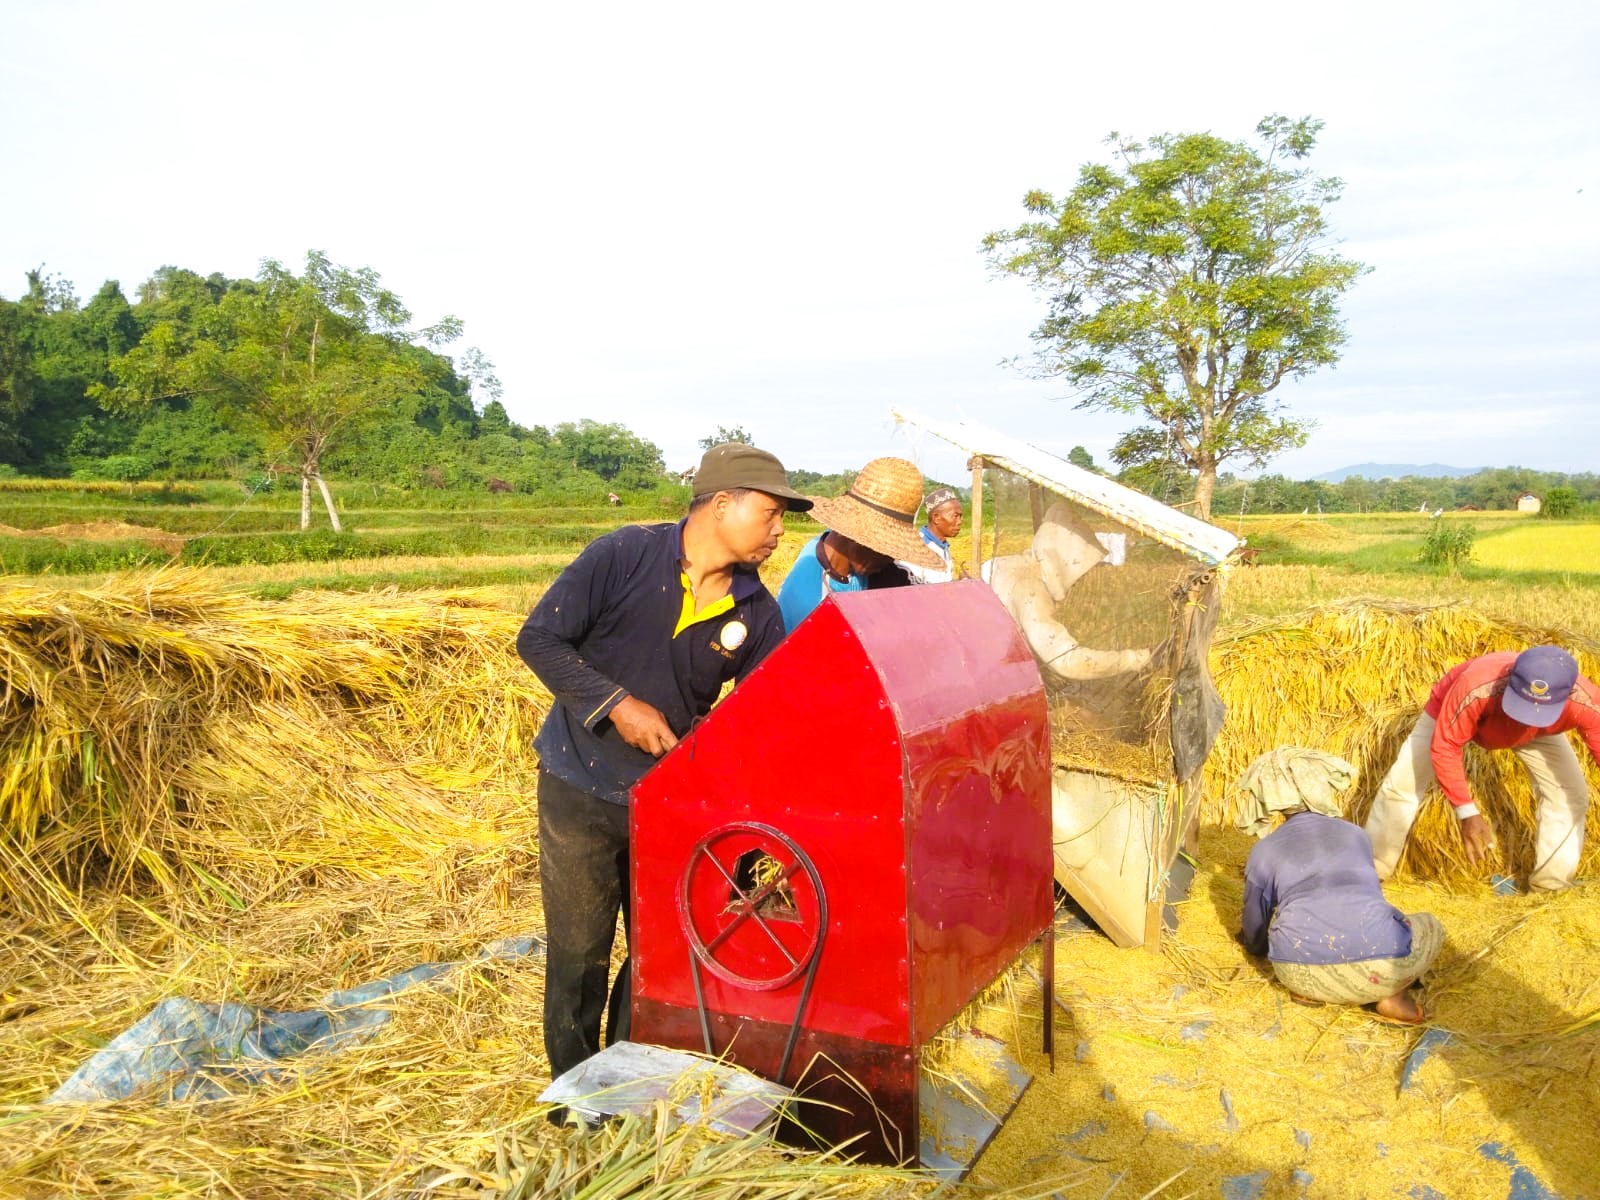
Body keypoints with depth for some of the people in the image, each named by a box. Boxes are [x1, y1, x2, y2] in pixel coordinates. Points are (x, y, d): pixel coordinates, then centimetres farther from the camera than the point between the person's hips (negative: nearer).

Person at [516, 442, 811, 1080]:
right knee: (579, 950, 8)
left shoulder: (757, 614, -5)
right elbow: (538, 639, -12)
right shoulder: (625, 555, -15)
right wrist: (618, 704, -20)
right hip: (581, 788, -3)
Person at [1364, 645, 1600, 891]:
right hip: (1449, 716, -2)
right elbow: (1444, 746, -37)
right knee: (1401, 785, -5)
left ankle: (1548, 888, 11)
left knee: (1570, 793, -7)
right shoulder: (1475, 689, -48)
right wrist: (1467, 812, -39)